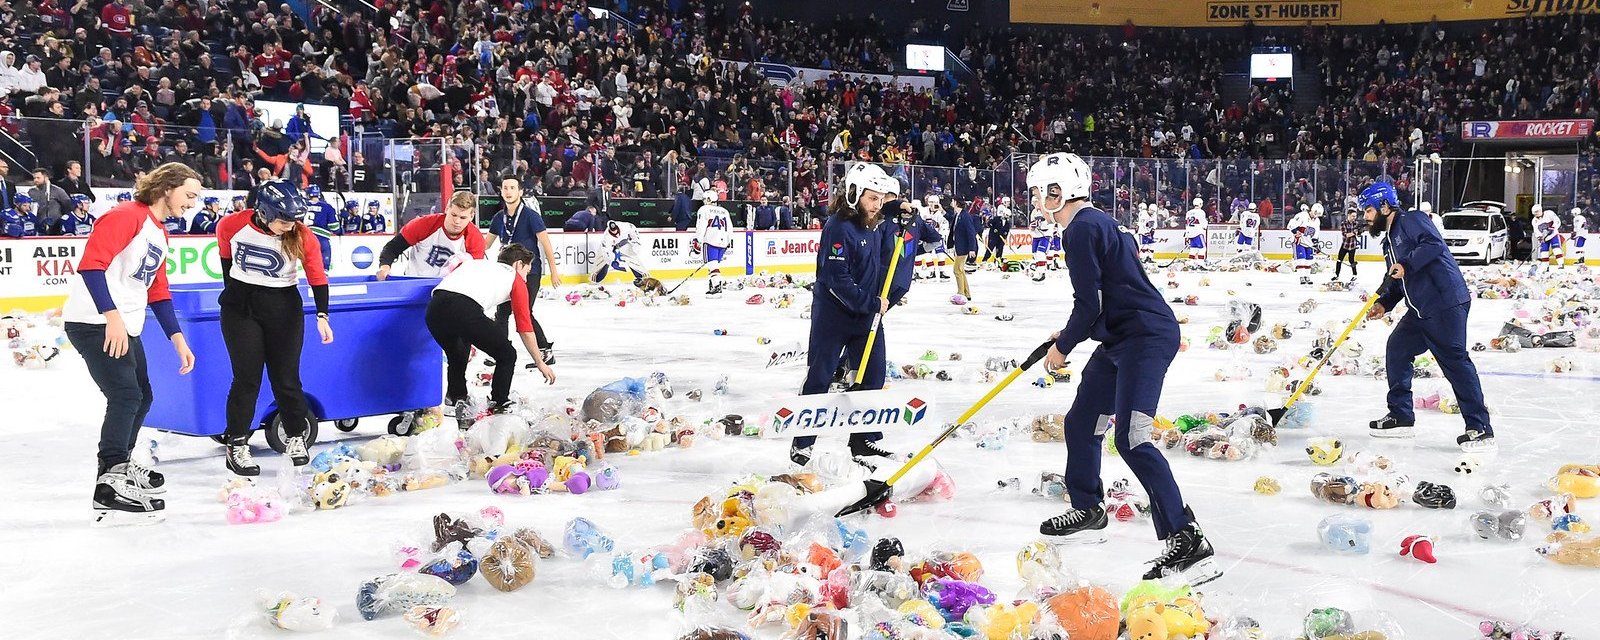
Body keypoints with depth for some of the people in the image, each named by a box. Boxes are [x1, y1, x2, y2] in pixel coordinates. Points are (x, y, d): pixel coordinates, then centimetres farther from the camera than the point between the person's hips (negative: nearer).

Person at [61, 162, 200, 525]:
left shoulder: (159, 235, 20)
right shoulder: (126, 216, -12)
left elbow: (158, 292, 23)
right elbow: (90, 264, -23)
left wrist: (178, 339, 16)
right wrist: (112, 316, -30)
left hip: (126, 328, 10)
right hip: (95, 322, -10)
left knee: (141, 397, 19)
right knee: (126, 396, -17)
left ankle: (121, 465, 39)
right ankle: (110, 491, -17)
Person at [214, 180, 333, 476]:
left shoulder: (302, 237, -13)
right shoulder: (231, 226, -12)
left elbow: (318, 277, -13)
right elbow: (226, 256, 7)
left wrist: (322, 315, -24)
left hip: (283, 306, 0)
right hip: (240, 305, 0)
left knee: (285, 376, 3)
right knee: (247, 376, -4)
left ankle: (296, 437, 21)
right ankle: (236, 446, 4)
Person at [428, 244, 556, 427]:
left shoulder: (473, 263, 39)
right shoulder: (516, 279, 25)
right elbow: (525, 329, 26)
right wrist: (540, 363, 36)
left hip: (434, 308, 5)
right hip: (466, 311, -5)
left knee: (457, 358, 32)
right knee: (507, 356, 16)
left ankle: (458, 402, 20)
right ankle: (499, 407, 18)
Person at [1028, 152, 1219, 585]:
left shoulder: (1082, 229, -14)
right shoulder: (1093, 222, 18)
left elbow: (1089, 304, -17)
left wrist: (1062, 348, -3)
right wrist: (1067, 336, 24)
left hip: (1146, 336, -11)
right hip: (1123, 338, 11)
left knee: (1131, 437, -20)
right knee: (1080, 423, 19)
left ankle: (1188, 543, -22)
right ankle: (1087, 510, 38)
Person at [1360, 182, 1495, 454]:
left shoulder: (1411, 220, -4)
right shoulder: (1389, 241, 24)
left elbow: (1434, 244, -21)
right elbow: (1397, 283, 25)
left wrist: (1406, 265, -21)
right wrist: (1384, 304, 10)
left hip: (1446, 303, -11)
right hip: (1421, 310, 11)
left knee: (1454, 360, -14)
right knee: (1397, 349, 12)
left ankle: (1480, 429, -14)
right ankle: (1400, 416, 21)